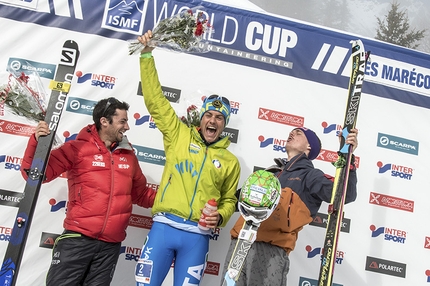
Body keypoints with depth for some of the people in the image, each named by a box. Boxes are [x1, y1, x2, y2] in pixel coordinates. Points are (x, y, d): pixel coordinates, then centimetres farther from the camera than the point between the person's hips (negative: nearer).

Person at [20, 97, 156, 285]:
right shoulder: (77, 148, -4)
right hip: (78, 239, -4)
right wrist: (37, 142, -21)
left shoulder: (128, 155, 10)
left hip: (111, 245, 4)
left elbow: (142, 194, 19)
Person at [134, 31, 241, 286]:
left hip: (197, 236, 1)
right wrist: (147, 54, -2)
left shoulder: (230, 161, 11)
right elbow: (155, 99, 3)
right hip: (164, 227, -1)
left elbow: (229, 200, 19)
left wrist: (220, 217, -3)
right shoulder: (180, 135, 7)